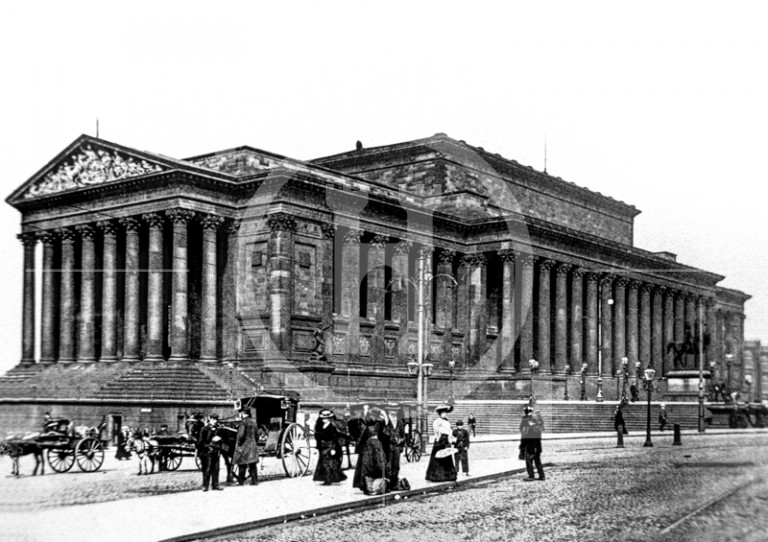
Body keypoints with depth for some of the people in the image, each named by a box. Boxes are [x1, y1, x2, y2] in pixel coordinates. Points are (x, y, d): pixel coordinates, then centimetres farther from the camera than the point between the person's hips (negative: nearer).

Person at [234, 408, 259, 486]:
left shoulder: (243, 422, -12)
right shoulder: (253, 422, 11)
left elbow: (241, 434, -19)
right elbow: (257, 432, 14)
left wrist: (238, 443, -9)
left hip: (244, 446, -7)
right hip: (253, 445, 7)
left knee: (242, 465, 1)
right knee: (252, 465, 8)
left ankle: (241, 481, 3)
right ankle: (254, 481, 7)